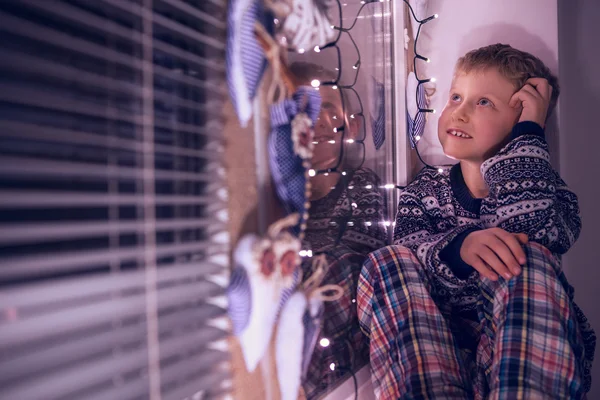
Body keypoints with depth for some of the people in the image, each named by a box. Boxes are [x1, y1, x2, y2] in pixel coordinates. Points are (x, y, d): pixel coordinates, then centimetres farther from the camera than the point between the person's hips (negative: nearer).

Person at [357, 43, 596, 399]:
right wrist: (459, 246, -30)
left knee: (529, 259, -28)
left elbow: (530, 223, -21)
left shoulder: (547, 192, 5)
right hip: (430, 353, 2)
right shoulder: (425, 190, 12)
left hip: (534, 355, -2)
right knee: (388, 262, -21)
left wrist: (528, 130, -9)